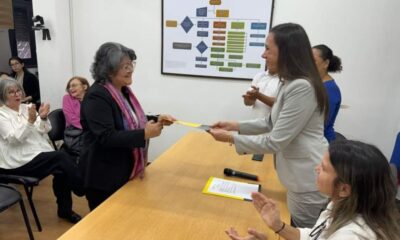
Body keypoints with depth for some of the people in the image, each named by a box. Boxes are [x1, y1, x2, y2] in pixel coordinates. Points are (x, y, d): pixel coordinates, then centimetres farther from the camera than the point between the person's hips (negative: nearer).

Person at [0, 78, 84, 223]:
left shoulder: (27, 108, 13)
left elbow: (43, 131, 7)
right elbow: (14, 139, -15)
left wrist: (43, 118, -13)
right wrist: (30, 121, -28)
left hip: (40, 153, 5)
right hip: (20, 161, -5)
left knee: (61, 170, -22)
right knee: (61, 157, -26)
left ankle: (65, 210, -6)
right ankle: (84, 190, -13)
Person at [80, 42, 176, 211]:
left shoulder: (124, 90, 6)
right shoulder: (96, 96, -21)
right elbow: (107, 138, -28)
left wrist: (156, 120, 0)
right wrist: (145, 134, -30)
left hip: (126, 173, 8)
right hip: (104, 178, -8)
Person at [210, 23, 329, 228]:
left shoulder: (302, 87, -25)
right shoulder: (290, 83, 8)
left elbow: (274, 142, -23)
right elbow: (273, 123, 16)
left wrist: (230, 138, -13)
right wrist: (235, 126, 8)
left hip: (309, 183, -9)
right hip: (301, 177, 9)